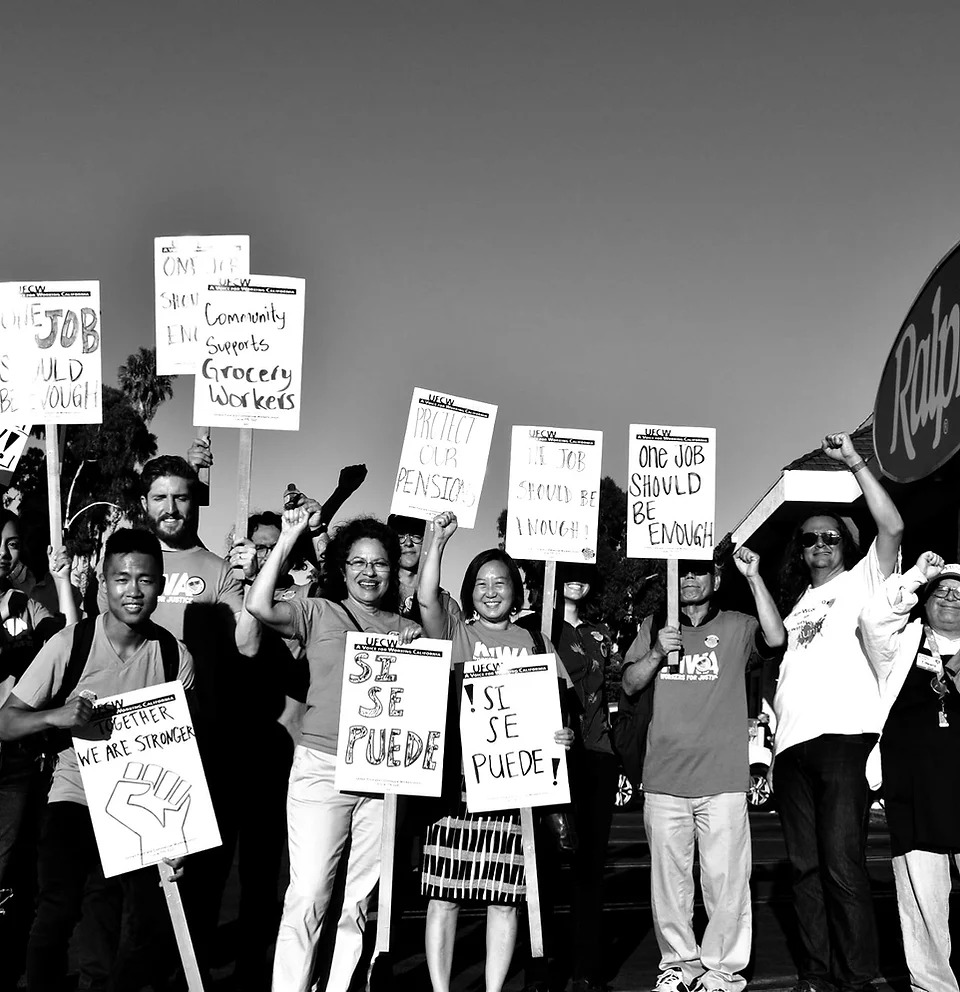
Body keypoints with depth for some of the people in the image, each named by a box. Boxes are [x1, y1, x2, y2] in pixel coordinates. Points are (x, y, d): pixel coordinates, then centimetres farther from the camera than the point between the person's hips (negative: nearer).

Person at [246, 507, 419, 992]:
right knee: (308, 894, -5)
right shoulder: (318, 613, 4)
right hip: (322, 766, -3)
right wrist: (288, 538, -12)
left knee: (361, 898, 9)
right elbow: (260, 606, -13)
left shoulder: (406, 629, 14)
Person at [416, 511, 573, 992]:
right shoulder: (455, 633, 8)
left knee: (504, 897, 4)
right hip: (456, 776, -1)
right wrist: (438, 540, -18)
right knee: (444, 894, 0)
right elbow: (426, 599, -11)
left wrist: (564, 733, -6)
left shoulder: (534, 642, 15)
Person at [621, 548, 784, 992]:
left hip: (723, 777, -2)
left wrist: (753, 576, -15)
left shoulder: (736, 626, 7)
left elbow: (775, 638, -13)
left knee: (726, 879, -1)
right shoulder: (654, 626, 14)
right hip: (664, 777, 3)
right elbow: (629, 685, 11)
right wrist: (657, 652, -7)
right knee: (668, 877, 8)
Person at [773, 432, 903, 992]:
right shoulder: (799, 603, 26)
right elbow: (774, 639, 21)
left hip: (842, 735, -6)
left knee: (843, 865, -11)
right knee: (806, 866, 7)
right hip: (792, 740, 6)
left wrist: (856, 463, -7)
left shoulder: (861, 580, 9)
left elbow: (892, 528, -7)